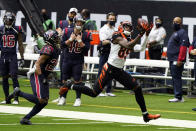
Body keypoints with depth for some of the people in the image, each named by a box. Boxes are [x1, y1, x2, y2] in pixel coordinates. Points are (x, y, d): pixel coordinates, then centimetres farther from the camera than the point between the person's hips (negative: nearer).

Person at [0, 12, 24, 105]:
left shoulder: (17, 30, -1)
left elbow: (20, 45, 6)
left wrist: (22, 58, 4)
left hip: (13, 56, -3)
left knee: (14, 77, -10)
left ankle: (16, 99, -9)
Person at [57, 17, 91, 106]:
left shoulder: (85, 35, -2)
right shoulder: (67, 32, 2)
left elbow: (86, 49, -7)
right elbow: (62, 45, -3)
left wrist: (80, 41, -16)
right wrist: (70, 39, -14)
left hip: (78, 61, -2)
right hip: (67, 59, 2)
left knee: (77, 80, -5)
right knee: (65, 79, 4)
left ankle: (78, 99, 5)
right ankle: (62, 98, 13)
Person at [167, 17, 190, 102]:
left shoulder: (182, 33, -10)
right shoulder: (175, 33, 22)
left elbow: (183, 46, -19)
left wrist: (180, 60, -25)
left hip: (177, 60, -10)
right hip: (172, 60, 10)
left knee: (176, 77, -12)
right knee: (174, 77, 10)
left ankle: (178, 97, -14)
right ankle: (179, 97, 14)